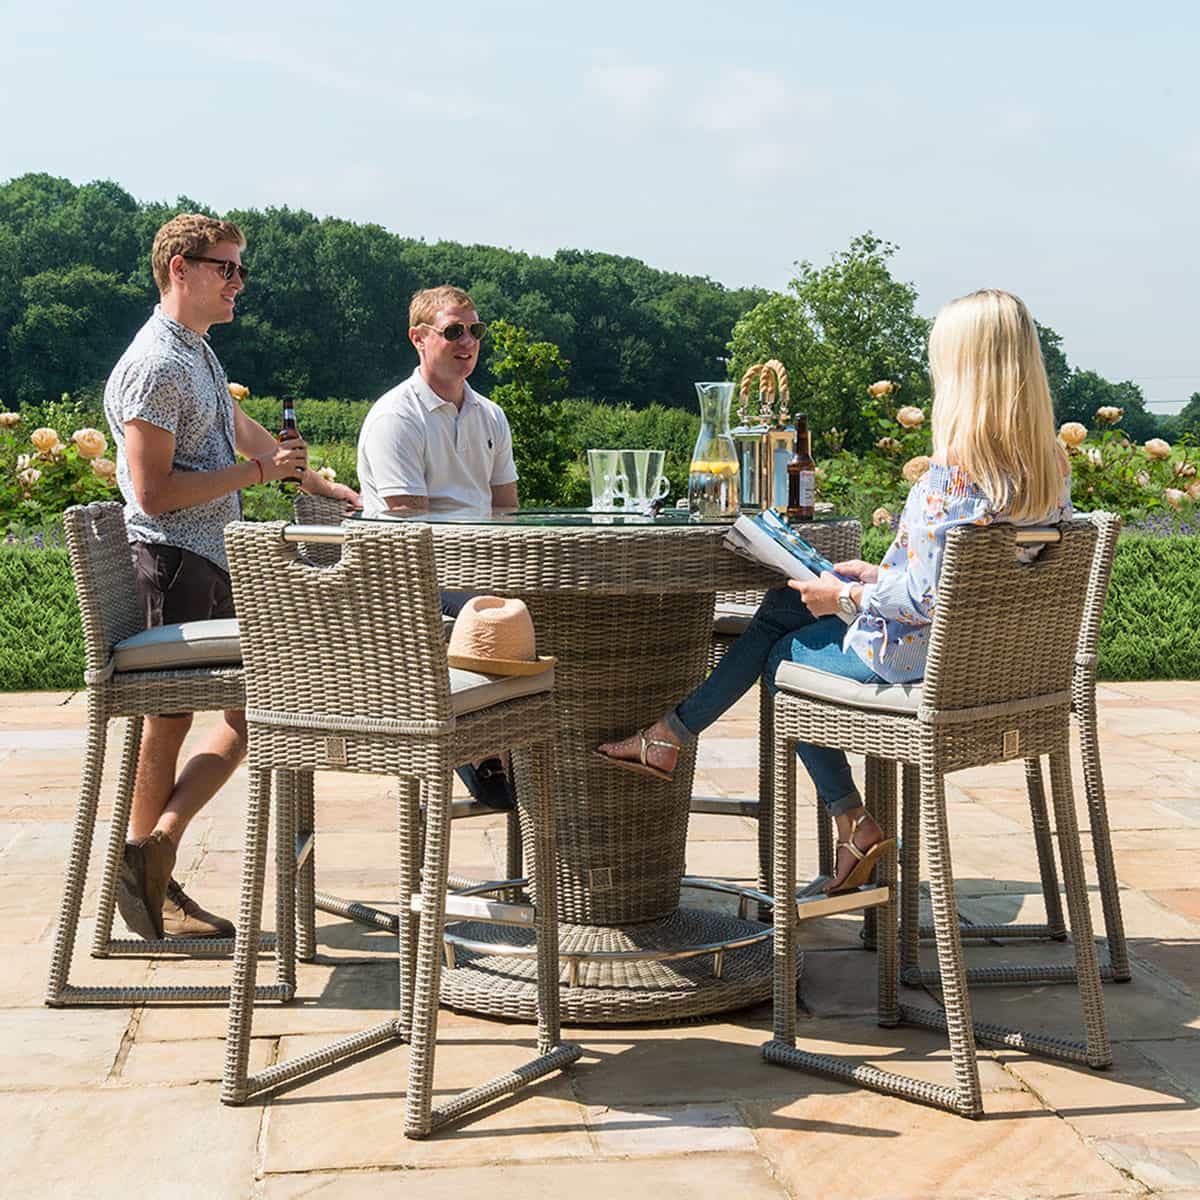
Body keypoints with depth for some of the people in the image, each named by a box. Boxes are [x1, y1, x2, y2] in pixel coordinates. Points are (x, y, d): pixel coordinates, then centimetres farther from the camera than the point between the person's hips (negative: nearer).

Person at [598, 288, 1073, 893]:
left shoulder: (952, 472, -26)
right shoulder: (1052, 465, 0)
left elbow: (925, 598, -28)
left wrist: (847, 596, -10)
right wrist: (879, 575, 12)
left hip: (914, 655, -9)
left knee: (784, 653, 19)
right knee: (786, 604, 20)